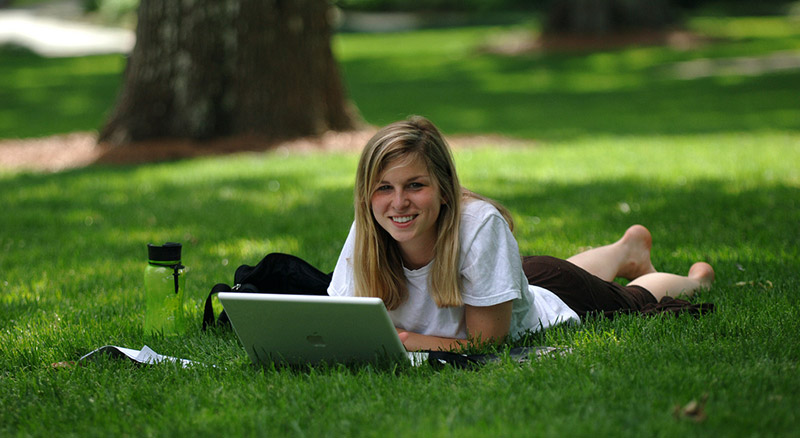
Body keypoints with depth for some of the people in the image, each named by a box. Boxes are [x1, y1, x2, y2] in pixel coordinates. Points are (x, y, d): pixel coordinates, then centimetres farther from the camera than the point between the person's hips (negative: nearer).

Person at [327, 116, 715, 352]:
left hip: (552, 304, -4)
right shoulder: (365, 235, -34)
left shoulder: (480, 224, -45)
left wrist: (400, 339, -49)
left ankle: (693, 279, 61)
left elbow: (486, 345, -39)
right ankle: (628, 250, 68)